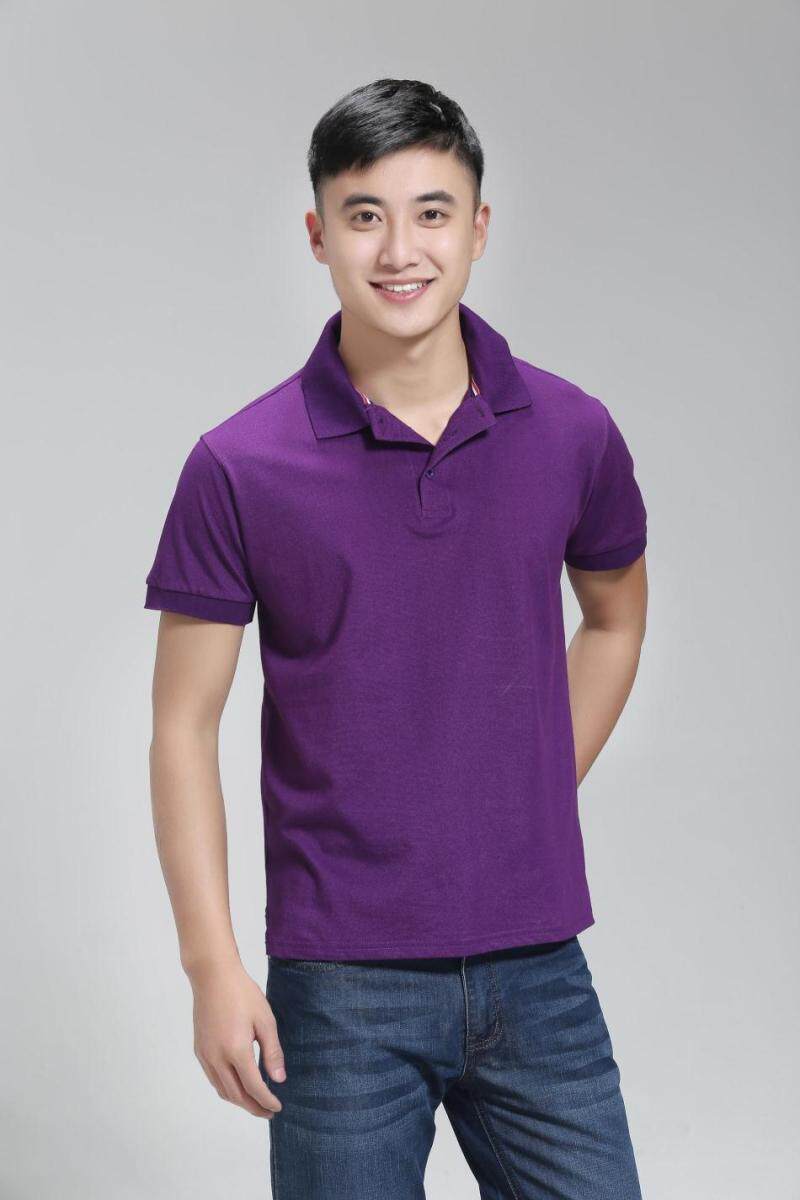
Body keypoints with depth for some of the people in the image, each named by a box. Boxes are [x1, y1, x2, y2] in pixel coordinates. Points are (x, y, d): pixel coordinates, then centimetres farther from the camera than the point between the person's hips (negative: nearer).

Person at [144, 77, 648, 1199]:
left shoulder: (573, 433, 0)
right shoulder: (240, 466, -7)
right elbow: (185, 727, -3)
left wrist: (538, 802, 11)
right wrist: (213, 966, -9)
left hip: (537, 967, 3)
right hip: (341, 981, -2)